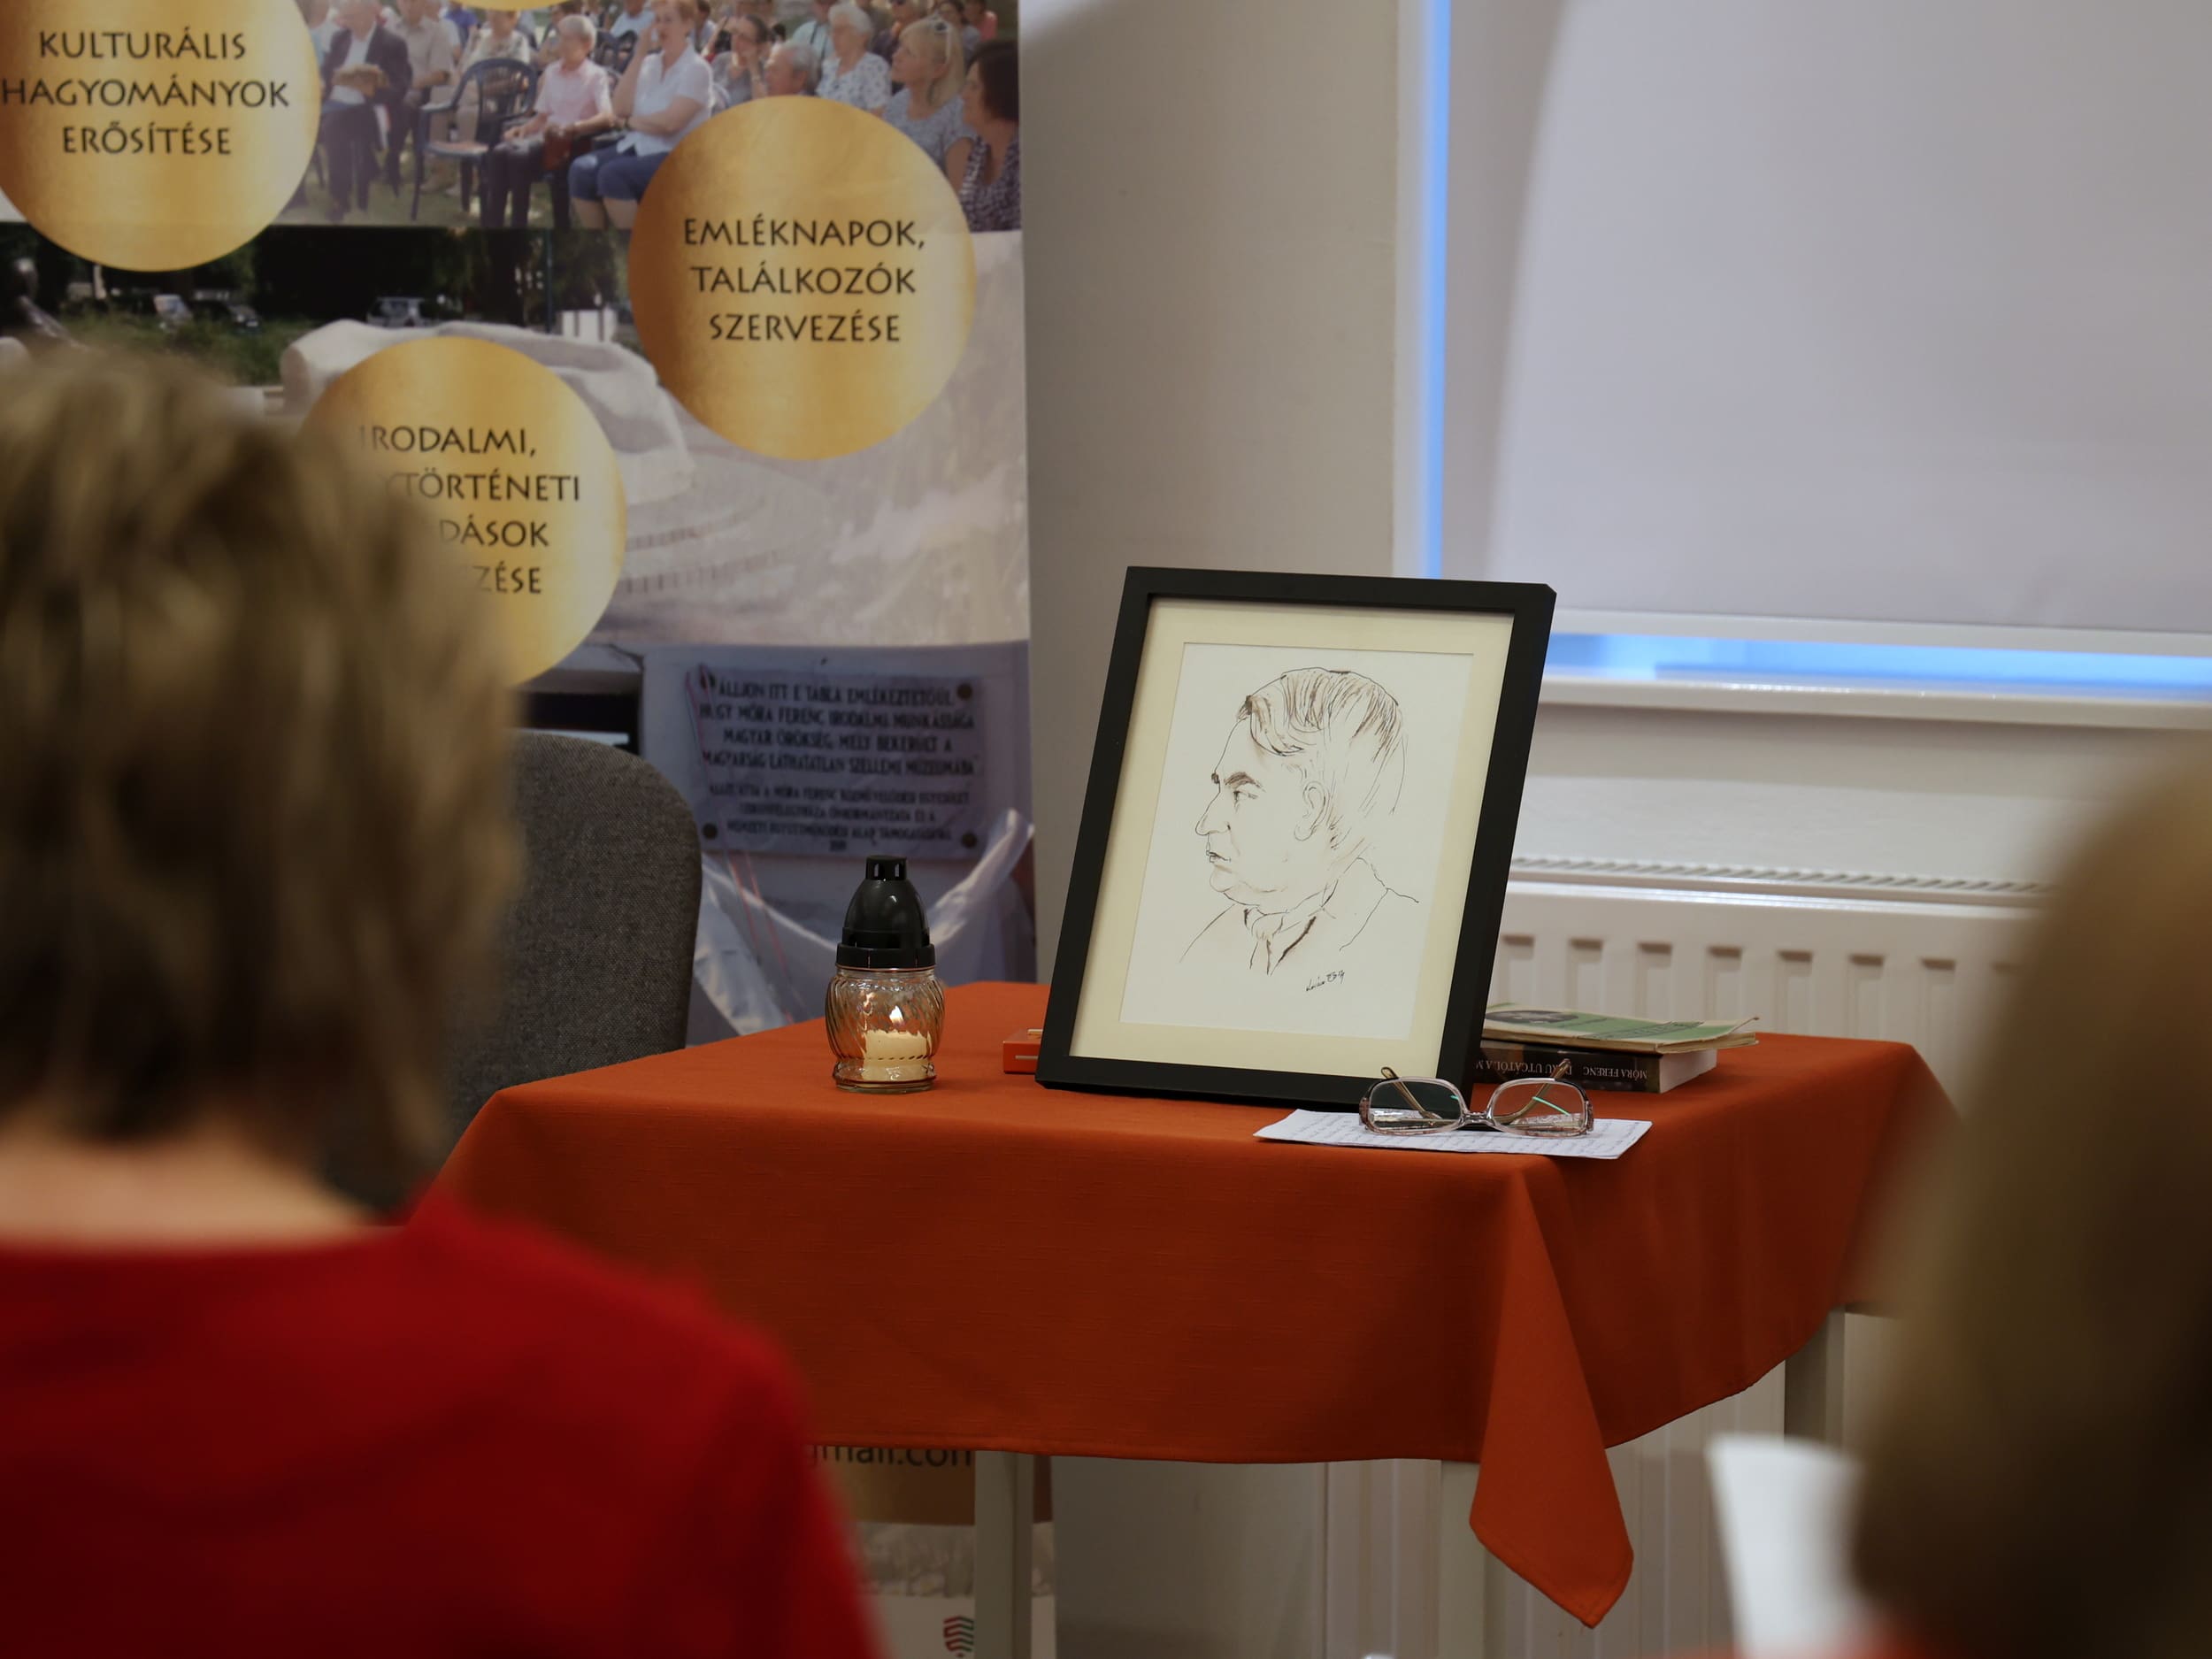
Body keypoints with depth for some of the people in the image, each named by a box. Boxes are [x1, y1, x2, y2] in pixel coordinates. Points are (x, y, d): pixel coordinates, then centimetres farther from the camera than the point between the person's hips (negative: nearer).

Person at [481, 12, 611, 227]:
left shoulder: (595, 76, -1)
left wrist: (572, 127, -30)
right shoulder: (551, 73, 19)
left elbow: (607, 117, -15)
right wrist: (524, 129, 0)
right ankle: (492, 227, -28)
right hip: (547, 136, 6)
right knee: (499, 153, -25)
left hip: (574, 143, -6)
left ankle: (518, 226, -28)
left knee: (520, 156, -34)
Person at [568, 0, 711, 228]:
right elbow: (621, 109, 1)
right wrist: (639, 56, 0)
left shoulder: (696, 69, -6)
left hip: (675, 156, -7)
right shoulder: (650, 63, 13)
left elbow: (671, 122, -17)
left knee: (613, 174, -31)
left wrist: (630, 122, -2)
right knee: (581, 169, -19)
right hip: (637, 147, 7)